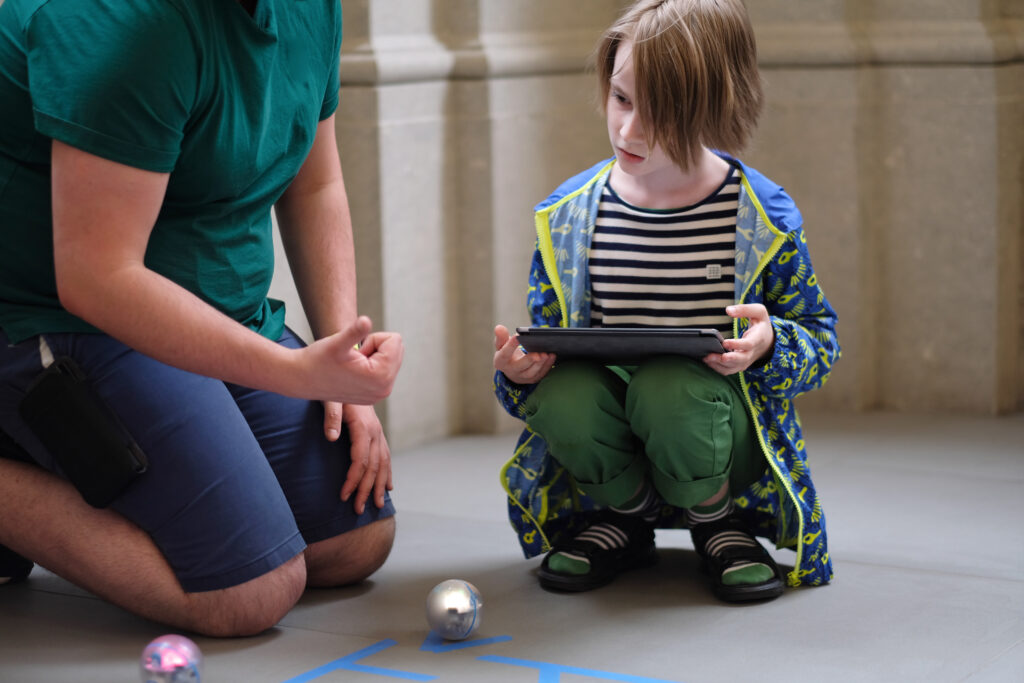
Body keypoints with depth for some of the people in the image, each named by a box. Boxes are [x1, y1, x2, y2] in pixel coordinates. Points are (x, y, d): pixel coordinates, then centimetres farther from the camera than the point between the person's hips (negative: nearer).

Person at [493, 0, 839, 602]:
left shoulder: (764, 217, -6)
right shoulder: (567, 215, 0)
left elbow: (819, 336, 5)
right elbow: (550, 338, 10)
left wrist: (769, 342, -19)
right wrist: (520, 373, -15)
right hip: (610, 431, 2)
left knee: (670, 391, -37)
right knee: (562, 393, -32)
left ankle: (718, 521, 0)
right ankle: (623, 518, 4)